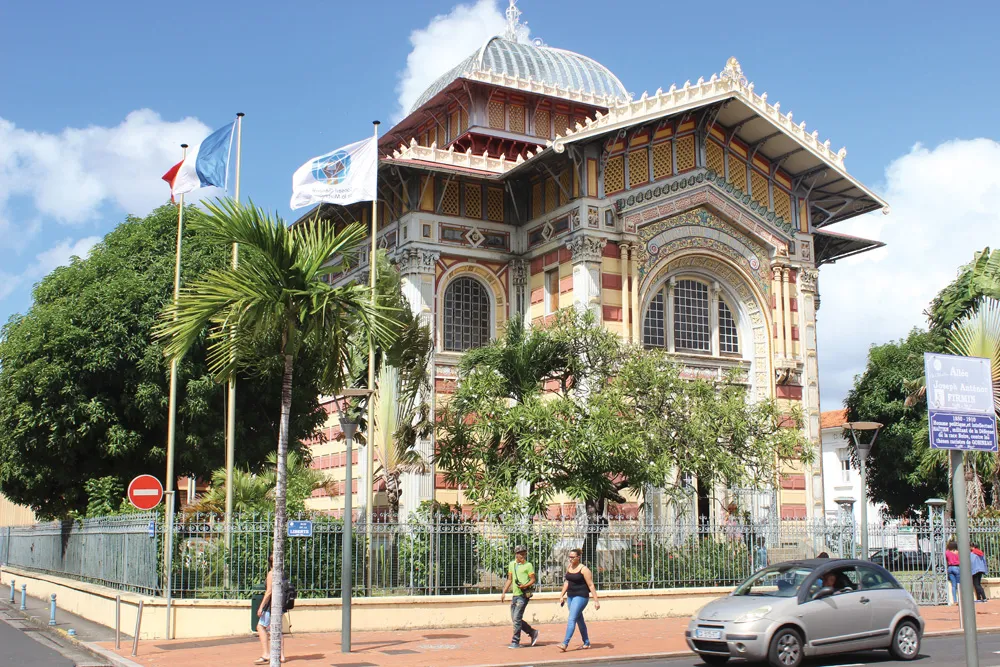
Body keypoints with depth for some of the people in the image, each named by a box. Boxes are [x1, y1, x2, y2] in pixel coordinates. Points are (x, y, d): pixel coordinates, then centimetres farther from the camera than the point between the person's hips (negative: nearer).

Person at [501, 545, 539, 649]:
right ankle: (533, 633, 23)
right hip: (515, 594, 7)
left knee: (517, 618, -9)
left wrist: (525, 586, -22)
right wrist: (504, 592, 15)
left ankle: (515, 642, -1)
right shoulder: (512, 564, 13)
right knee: (514, 619, 9)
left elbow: (533, 580, -5)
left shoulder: (528, 565, -4)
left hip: (523, 595, -7)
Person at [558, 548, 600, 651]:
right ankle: (586, 643, 24)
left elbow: (591, 585, -13)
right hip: (571, 596, 8)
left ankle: (565, 643, -19)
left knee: (571, 619, -15)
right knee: (579, 620, 14)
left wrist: (596, 601, -15)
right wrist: (562, 595, 16)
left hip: (581, 596, -8)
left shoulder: (584, 569, -14)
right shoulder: (568, 566, 7)